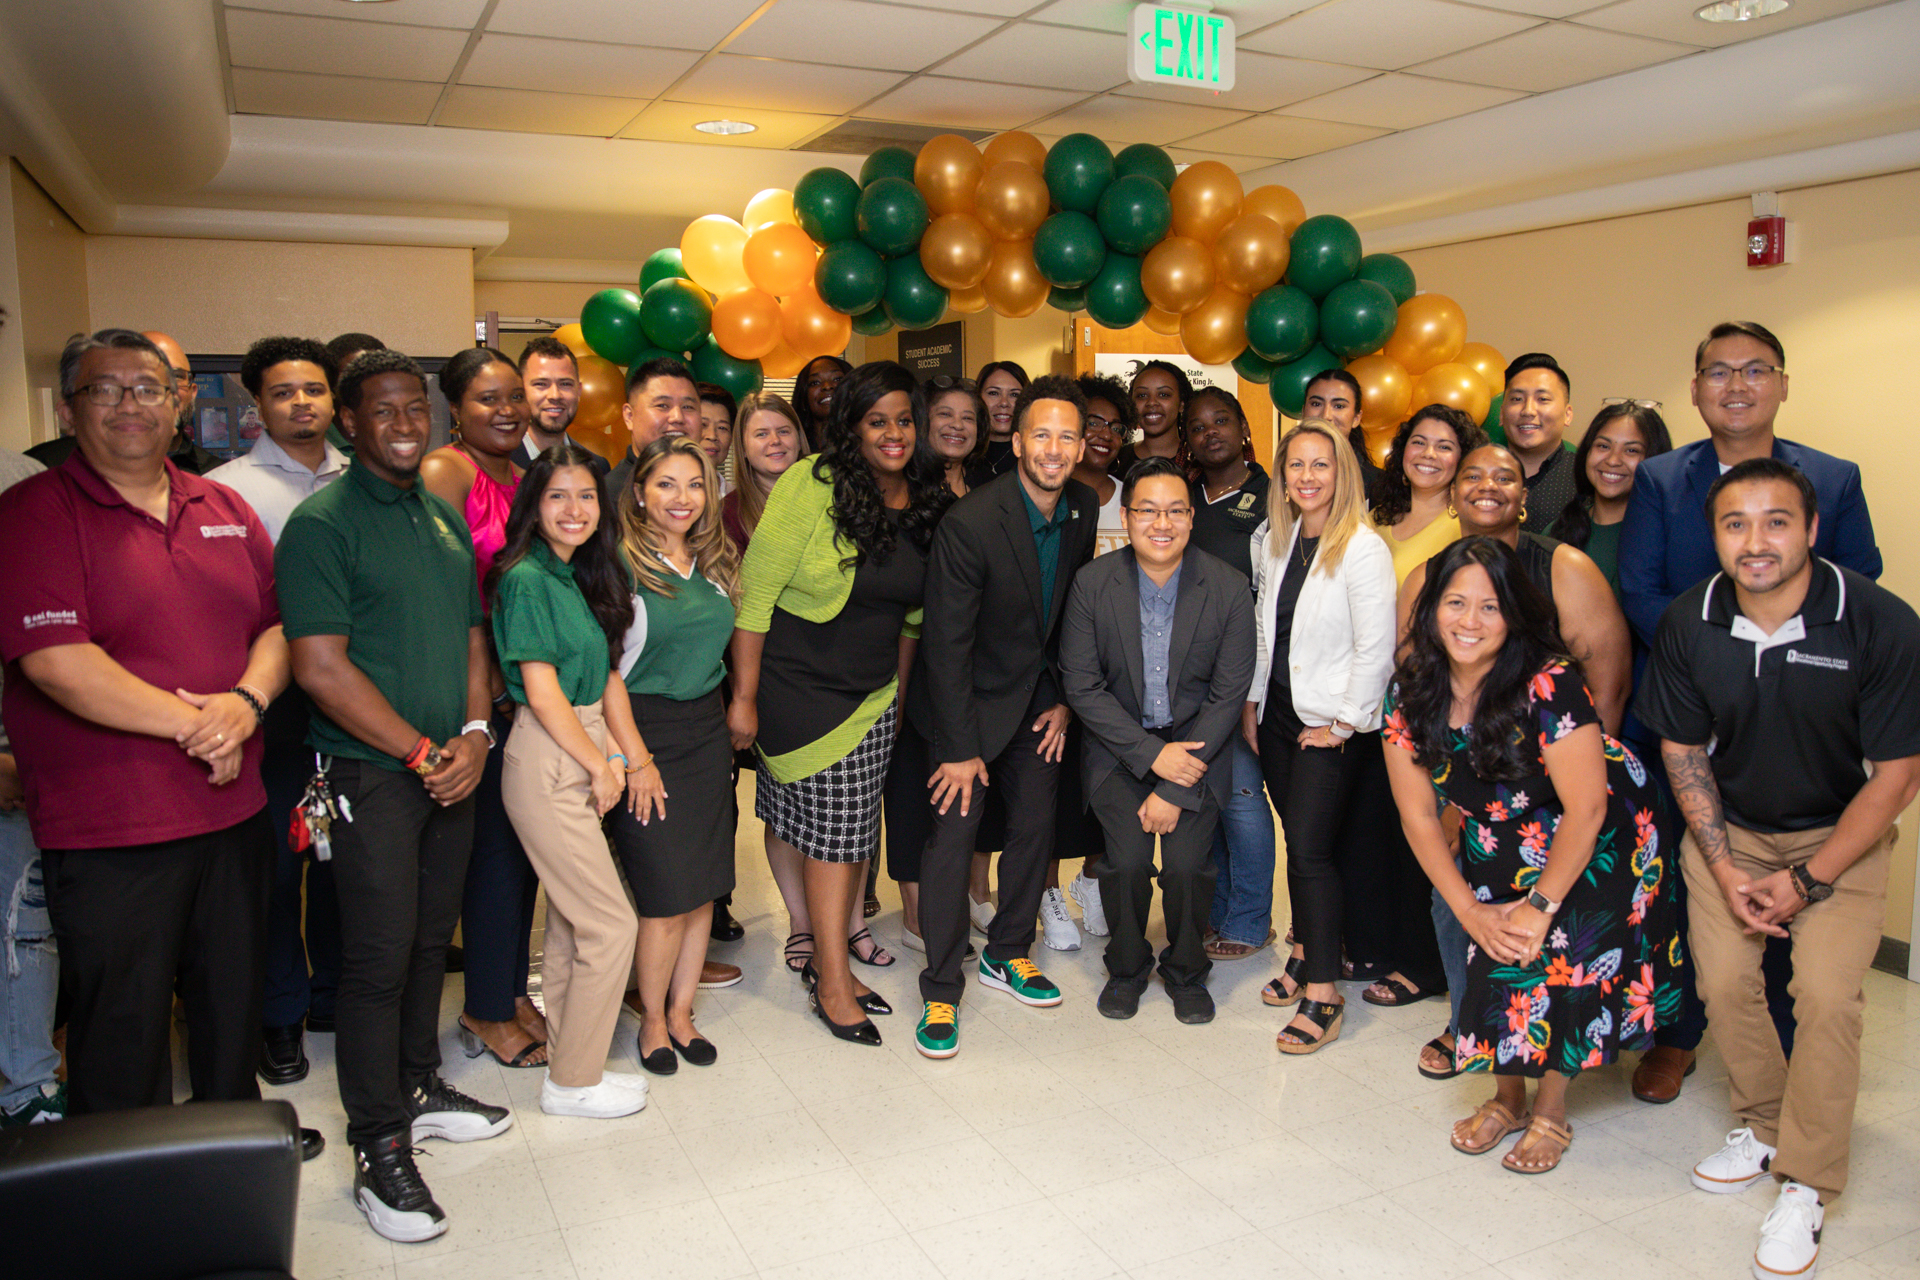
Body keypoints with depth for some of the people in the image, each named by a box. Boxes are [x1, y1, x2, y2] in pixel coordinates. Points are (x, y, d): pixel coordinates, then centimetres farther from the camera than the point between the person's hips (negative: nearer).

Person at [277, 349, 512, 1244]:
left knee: (431, 938, 16)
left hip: (450, 769, 7)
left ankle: (418, 1086, 33)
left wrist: (474, 733, -2)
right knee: (379, 958, -1)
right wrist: (421, 752, -14)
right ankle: (380, 1152, 10)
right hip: (371, 774, -6)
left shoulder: (445, 518, 13)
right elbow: (321, 668, -17)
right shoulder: (322, 523, -10)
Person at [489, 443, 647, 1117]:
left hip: (582, 756, 9)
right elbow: (543, 691, -15)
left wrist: (631, 754, 3)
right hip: (547, 764, -8)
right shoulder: (526, 579, -14)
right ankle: (573, 1082, 12)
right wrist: (602, 766, -8)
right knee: (611, 924, -3)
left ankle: (566, 1058, 29)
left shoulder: (579, 576, 11)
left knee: (570, 921, 16)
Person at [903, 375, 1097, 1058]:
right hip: (969, 698, -6)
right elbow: (946, 641, -22)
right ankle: (941, 989, 6)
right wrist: (960, 746, -20)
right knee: (953, 829, -7)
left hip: (1039, 690, 6)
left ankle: (1007, 952, 31)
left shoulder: (1084, 509, -6)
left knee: (1036, 823, 11)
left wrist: (1065, 697, 5)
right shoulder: (970, 521, -25)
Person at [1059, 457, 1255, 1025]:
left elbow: (1229, 694, -7)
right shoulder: (1092, 583, -9)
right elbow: (1081, 686, -7)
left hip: (1196, 743, 0)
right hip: (1119, 745, 0)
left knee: (1188, 863, -15)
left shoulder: (1228, 588, -10)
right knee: (1127, 858, -16)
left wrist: (1176, 790, -12)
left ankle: (1186, 971, 15)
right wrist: (1152, 755, -15)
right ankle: (1127, 967, 14)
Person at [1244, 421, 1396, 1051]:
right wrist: (1251, 701, 10)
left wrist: (1343, 724, -13)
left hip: (1332, 724, -6)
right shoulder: (1275, 540, 7)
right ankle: (1306, 953, 29)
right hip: (1278, 714, 6)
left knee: (1311, 846, -9)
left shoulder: (1364, 549, -14)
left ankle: (1323, 992, 0)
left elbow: (1375, 648, -15)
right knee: (1297, 837, 13)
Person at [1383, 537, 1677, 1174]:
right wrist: (1471, 910, -9)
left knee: (1558, 952, -12)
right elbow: (1418, 814, -6)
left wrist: (1540, 905, -17)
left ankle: (1551, 1110, 10)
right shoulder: (1409, 692, -13)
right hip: (1498, 844, 4)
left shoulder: (1549, 683, -27)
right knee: (1497, 956, -5)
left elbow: (1586, 808, -22)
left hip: (1598, 837, -4)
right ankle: (1507, 1097, 19)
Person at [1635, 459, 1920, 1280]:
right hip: (1727, 827, 3)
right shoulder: (1687, 624, -14)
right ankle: (1765, 1126, 24)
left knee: (1826, 996, -13)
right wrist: (1725, 870, -8)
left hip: (1840, 834, -2)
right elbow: (1683, 751, -2)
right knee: (1724, 982, -3)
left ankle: (1805, 1186, 4)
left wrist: (1808, 881, -14)